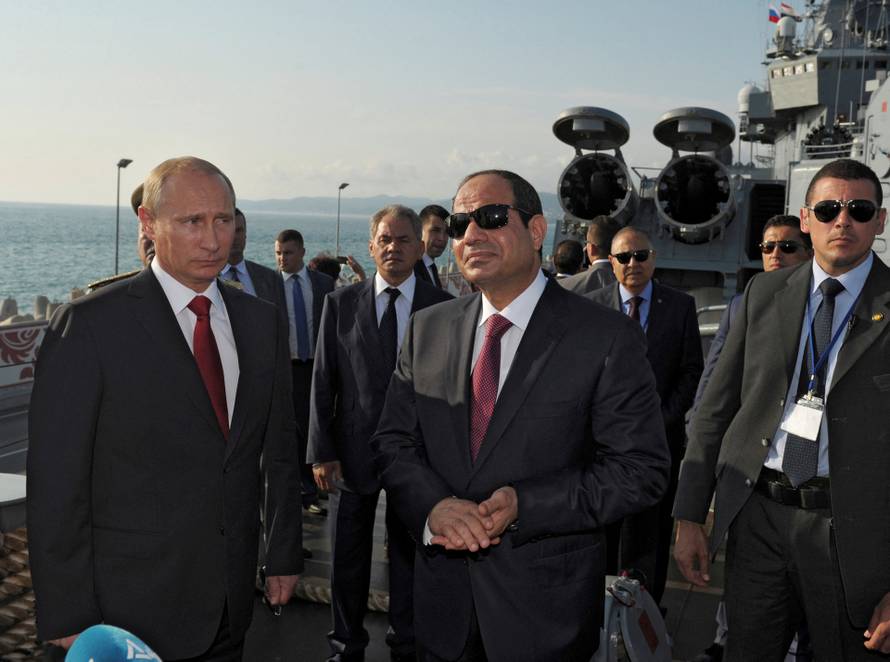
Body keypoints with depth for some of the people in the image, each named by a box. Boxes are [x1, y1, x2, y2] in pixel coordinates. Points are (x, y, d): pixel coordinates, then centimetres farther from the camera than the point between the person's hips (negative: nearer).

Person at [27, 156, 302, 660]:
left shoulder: (263, 321, 4)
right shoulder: (89, 325, -13)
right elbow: (55, 481, -12)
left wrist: (285, 556, 10)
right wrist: (68, 618, -11)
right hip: (133, 610, -4)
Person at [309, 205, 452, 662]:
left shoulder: (443, 307, -2)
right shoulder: (340, 304, 1)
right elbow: (323, 382, 0)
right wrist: (321, 451, -5)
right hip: (353, 451, 1)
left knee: (409, 556, 15)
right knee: (347, 559, 14)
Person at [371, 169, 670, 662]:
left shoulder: (606, 338, -11)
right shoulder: (426, 330, 3)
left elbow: (642, 469, -12)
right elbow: (393, 441, 4)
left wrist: (523, 505, -21)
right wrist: (433, 505, -17)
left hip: (546, 603, -3)